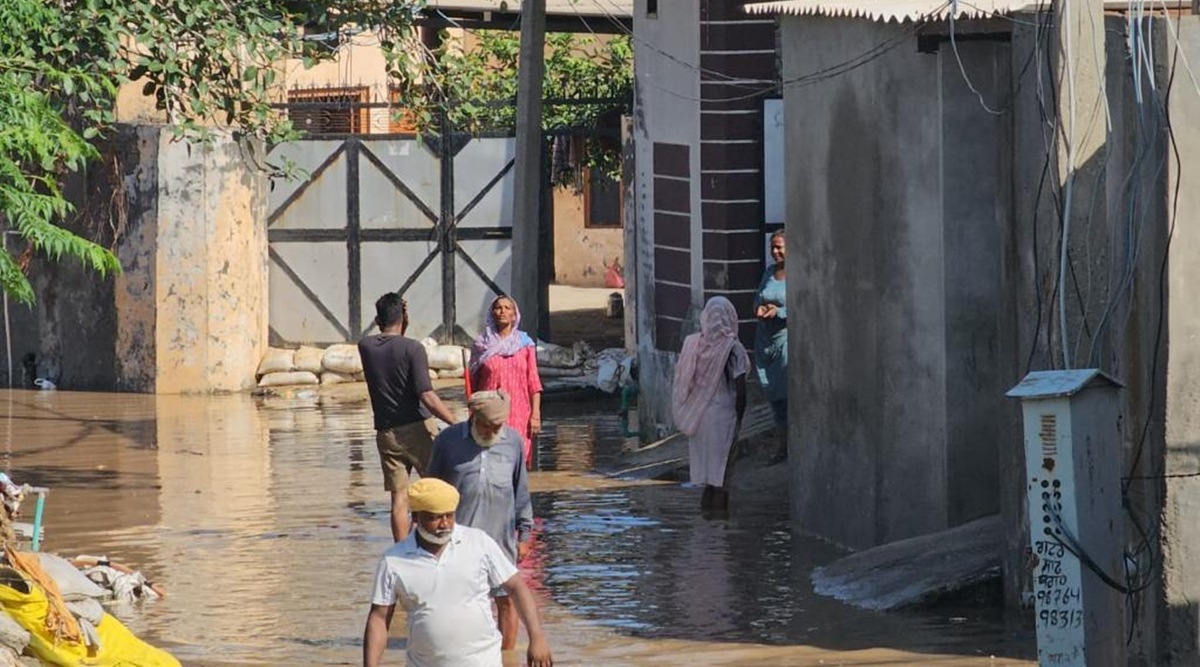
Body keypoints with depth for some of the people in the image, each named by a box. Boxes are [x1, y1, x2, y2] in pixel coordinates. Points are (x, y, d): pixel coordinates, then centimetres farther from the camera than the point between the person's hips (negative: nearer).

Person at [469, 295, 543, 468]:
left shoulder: (525, 344, 8)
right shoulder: (483, 345, 6)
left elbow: (533, 383, 6)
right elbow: (473, 384, 9)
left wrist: (535, 415, -1)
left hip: (518, 415, 1)